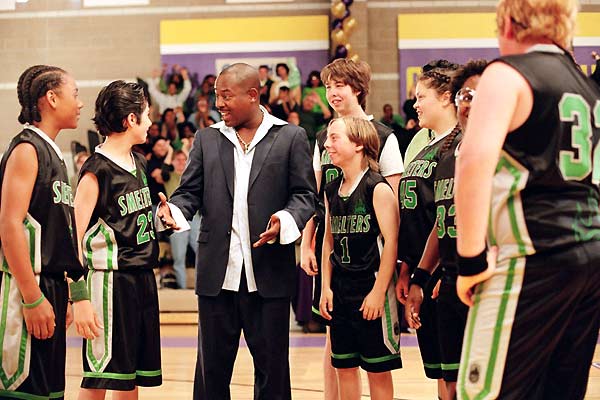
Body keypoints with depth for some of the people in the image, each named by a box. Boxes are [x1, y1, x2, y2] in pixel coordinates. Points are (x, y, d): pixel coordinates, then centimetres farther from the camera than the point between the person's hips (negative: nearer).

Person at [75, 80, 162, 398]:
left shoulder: (139, 162, 12)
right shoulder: (97, 169, -13)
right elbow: (75, 230, -16)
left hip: (142, 275, 8)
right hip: (111, 278, -8)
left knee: (131, 374, 13)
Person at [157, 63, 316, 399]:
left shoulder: (291, 137, 4)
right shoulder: (207, 139, 12)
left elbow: (304, 194, 1)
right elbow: (191, 192, 10)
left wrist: (285, 220, -18)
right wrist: (174, 209, -12)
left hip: (269, 272, -2)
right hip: (217, 273, 2)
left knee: (272, 366, 5)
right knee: (212, 365, 7)